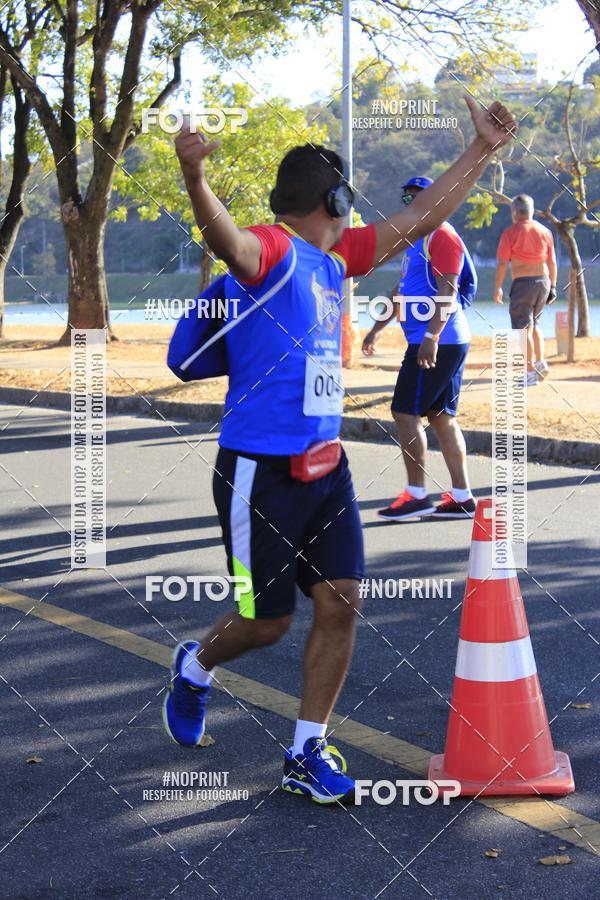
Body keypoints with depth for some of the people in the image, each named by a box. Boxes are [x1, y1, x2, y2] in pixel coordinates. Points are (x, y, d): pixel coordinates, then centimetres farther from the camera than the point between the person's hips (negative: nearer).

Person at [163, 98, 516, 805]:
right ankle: (195, 666, 36)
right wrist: (195, 181, -59)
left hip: (327, 468, 8)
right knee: (268, 620, 4)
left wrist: (483, 148, 21)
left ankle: (307, 754, 15)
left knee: (339, 606, 2)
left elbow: (417, 221, 21)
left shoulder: (333, 258, 13)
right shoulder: (272, 248, -13)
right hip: (261, 472, -8)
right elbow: (229, 242, -37)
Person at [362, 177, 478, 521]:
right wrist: (377, 328, 31)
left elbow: (447, 292, -20)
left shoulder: (441, 236, -11)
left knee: (406, 413, -7)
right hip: (445, 344, 10)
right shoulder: (418, 239, 20)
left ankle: (418, 495, -3)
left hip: (437, 343, -10)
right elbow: (403, 290, 29)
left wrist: (431, 337, -27)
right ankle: (462, 498, 11)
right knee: (442, 418, 9)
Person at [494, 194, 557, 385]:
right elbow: (552, 262, 10)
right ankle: (540, 362, 13)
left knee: (523, 328, -2)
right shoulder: (545, 231, 8)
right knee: (534, 324, 22)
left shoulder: (510, 233, -6)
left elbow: (502, 263, -10)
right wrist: (553, 286, 16)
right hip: (543, 281, 6)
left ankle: (530, 372, -5)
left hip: (523, 283, -6)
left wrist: (498, 288, -3)